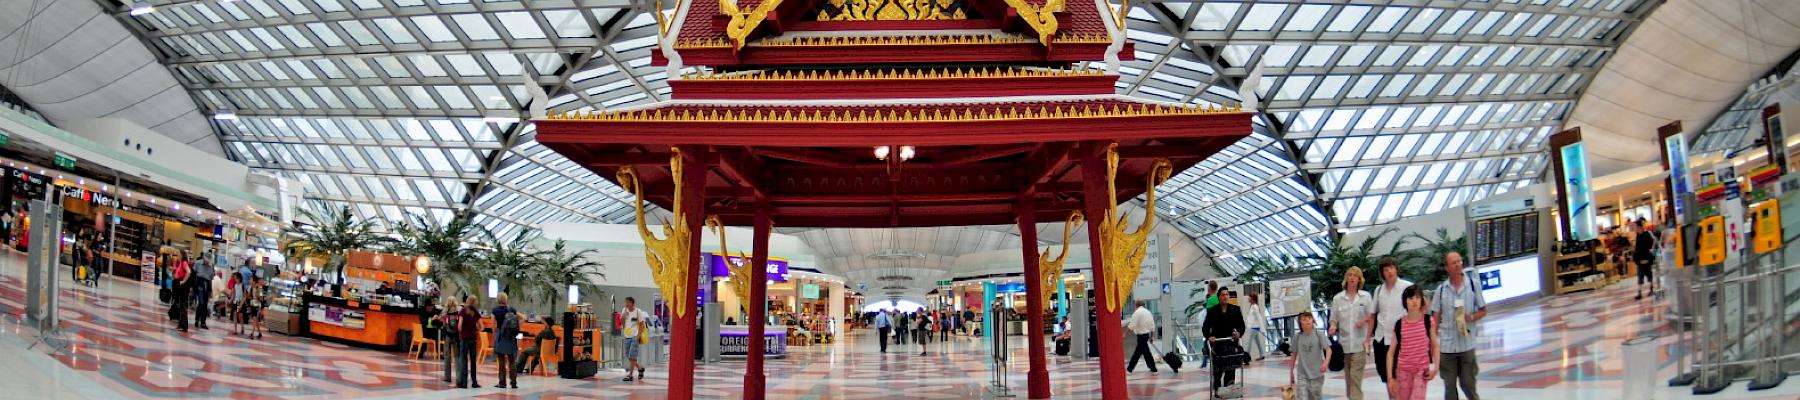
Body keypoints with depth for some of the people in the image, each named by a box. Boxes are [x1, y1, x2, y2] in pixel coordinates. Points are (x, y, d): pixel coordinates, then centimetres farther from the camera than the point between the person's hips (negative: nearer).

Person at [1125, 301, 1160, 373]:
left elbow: (1131, 325, -17)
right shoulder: (1148, 312, 11)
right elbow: (1153, 326, 12)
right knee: (1137, 353, 14)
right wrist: (1152, 336, 19)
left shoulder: (1137, 312, -12)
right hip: (1147, 334, 8)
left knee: (1146, 353, -3)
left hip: (1141, 335, -8)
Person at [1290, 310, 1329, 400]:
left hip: (1317, 374, 0)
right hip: (1302, 375, 1)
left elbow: (1328, 349, -12)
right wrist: (1291, 372, 15)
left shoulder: (1318, 335, -6)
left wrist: (1325, 363, -30)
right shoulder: (1297, 337, 0)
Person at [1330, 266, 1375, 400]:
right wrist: (1333, 327, -11)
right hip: (1344, 342, 2)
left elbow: (1372, 317, 9)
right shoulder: (1337, 298, 7)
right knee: (1348, 377, 8)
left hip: (1359, 343, -2)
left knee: (1355, 376, -12)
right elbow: (1334, 319, 9)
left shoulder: (1366, 296, 4)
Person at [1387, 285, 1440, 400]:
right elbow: (1391, 352, 2)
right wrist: (1390, 377, -2)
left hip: (1422, 369, -2)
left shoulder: (1428, 321, -3)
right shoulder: (1399, 324, -2)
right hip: (1403, 370, 2)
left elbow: (1434, 346, 5)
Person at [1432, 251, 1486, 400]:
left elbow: (1483, 311, 7)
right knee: (1449, 385, 7)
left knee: (1467, 383, 3)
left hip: (1467, 344, -1)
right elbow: (1435, 318, 6)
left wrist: (1471, 317, -13)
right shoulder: (1441, 289, 2)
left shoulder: (1472, 286, 0)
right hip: (1446, 345, 1)